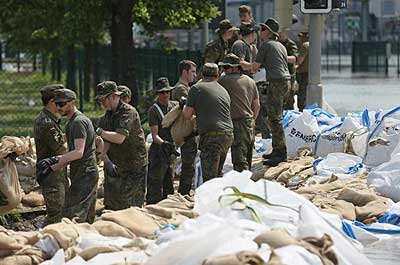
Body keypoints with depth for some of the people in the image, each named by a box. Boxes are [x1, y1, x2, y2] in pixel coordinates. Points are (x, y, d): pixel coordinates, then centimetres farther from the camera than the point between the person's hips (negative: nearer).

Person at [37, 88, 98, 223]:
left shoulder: (78, 122, -13)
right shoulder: (72, 123, 20)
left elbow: (78, 152, -24)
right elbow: (71, 154, 21)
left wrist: (54, 160, -28)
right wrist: (52, 168, 9)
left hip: (84, 175, -11)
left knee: (71, 218, -16)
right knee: (87, 220, 11)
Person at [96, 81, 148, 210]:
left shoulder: (128, 112, -14)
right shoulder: (107, 116, 10)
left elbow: (119, 138, -26)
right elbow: (103, 144, 3)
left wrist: (99, 131, -21)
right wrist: (107, 161, -13)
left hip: (134, 167, -7)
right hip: (114, 167, 7)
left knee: (132, 206, -4)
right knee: (110, 206, 5)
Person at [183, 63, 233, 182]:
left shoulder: (196, 88, 0)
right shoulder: (224, 91, 21)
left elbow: (187, 115, -1)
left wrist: (185, 106, 22)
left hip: (212, 136, -7)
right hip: (228, 133, 7)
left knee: (209, 176, -9)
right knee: (218, 173, 18)